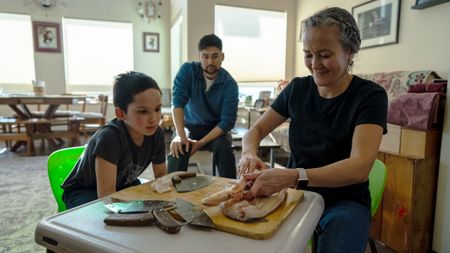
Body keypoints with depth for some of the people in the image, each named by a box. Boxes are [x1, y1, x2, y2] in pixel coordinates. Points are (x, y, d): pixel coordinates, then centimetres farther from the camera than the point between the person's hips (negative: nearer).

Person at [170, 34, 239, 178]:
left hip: (216, 129, 0)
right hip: (189, 125, 1)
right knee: (177, 148, -29)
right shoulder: (187, 71, -14)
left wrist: (201, 142, -29)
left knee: (223, 147, -31)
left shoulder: (230, 84, -16)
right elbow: (178, 102, -24)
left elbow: (227, 121, -20)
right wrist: (180, 136, -37)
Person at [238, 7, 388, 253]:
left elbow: (360, 167, -25)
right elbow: (256, 129, 4)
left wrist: (292, 176, -42)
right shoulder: (298, 88, -1)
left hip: (345, 201, -2)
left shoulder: (370, 96, -12)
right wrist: (249, 154, -20)